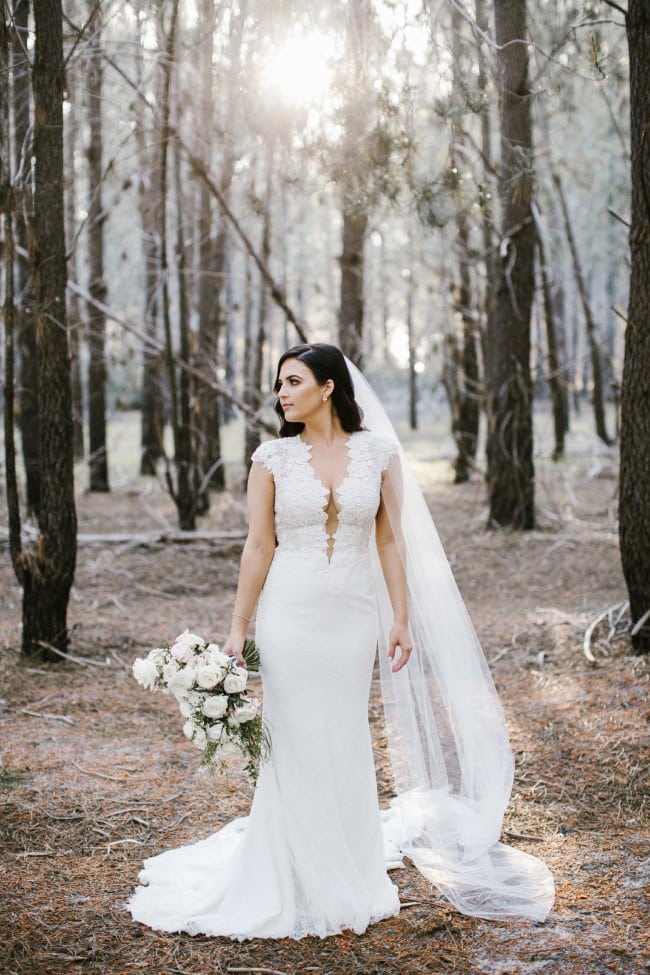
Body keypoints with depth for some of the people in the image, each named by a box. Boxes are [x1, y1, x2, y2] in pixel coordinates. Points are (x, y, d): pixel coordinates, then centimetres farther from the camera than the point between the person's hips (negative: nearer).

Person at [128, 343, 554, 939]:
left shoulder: (378, 452, 1)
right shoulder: (272, 458, 0)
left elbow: (391, 540, 4)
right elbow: (258, 547, 1)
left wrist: (402, 618, 0)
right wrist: (237, 629, -1)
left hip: (354, 615, 1)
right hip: (290, 614, -1)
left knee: (346, 744, 8)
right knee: (293, 744, 2)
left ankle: (348, 881, 24)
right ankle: (296, 885, 16)